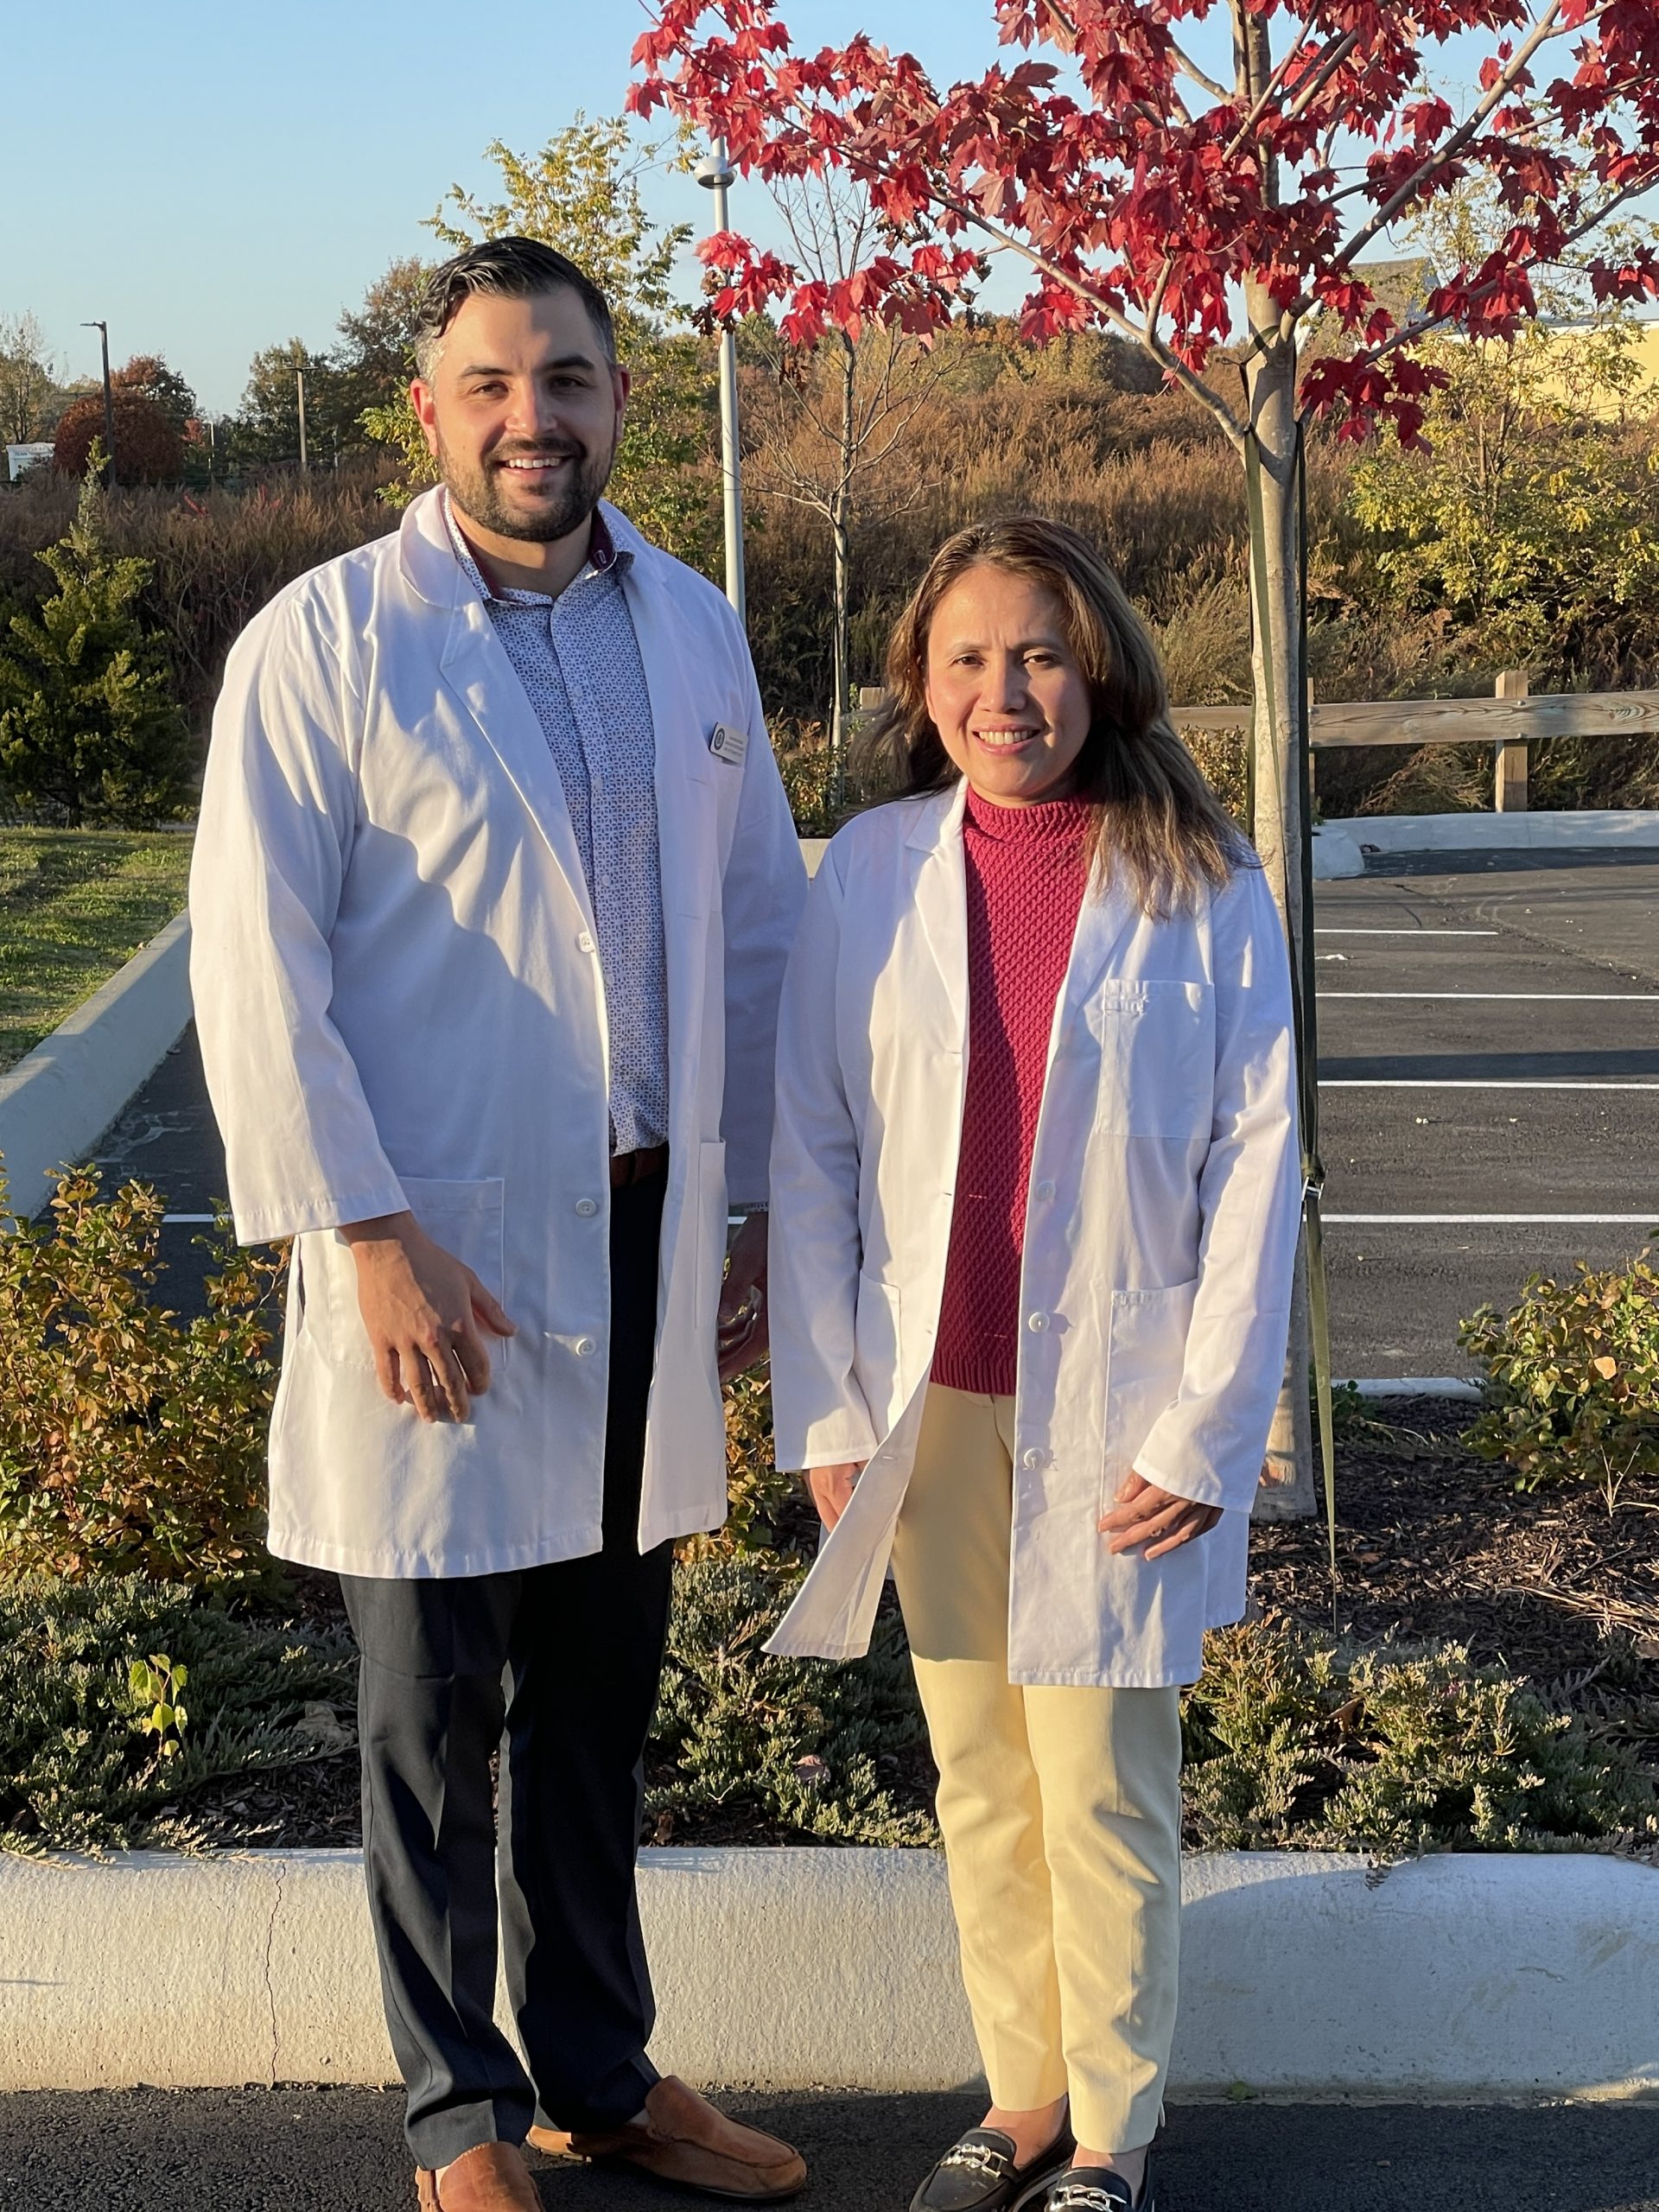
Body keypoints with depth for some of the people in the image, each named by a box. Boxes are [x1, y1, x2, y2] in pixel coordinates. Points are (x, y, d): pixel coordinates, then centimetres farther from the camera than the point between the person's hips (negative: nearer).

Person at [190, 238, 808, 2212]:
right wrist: (368, 1238, -14)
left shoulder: (690, 630, 9)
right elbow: (257, 971, -9)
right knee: (434, 1720, 8)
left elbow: (760, 931, 13)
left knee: (596, 1709, 16)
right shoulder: (323, 643, -7)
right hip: (438, 1257, -4)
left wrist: (757, 1210, 10)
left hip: (643, 1244, 5)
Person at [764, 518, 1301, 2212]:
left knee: (1102, 1793, 5)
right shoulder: (871, 874, 0)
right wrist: (825, 1412, -1)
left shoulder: (1203, 888, -6)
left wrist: (1205, 1431, -8)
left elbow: (1255, 1174, -5)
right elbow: (807, 1154, 2)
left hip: (1116, 1417, -2)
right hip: (932, 1407, 3)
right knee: (977, 1783, 14)